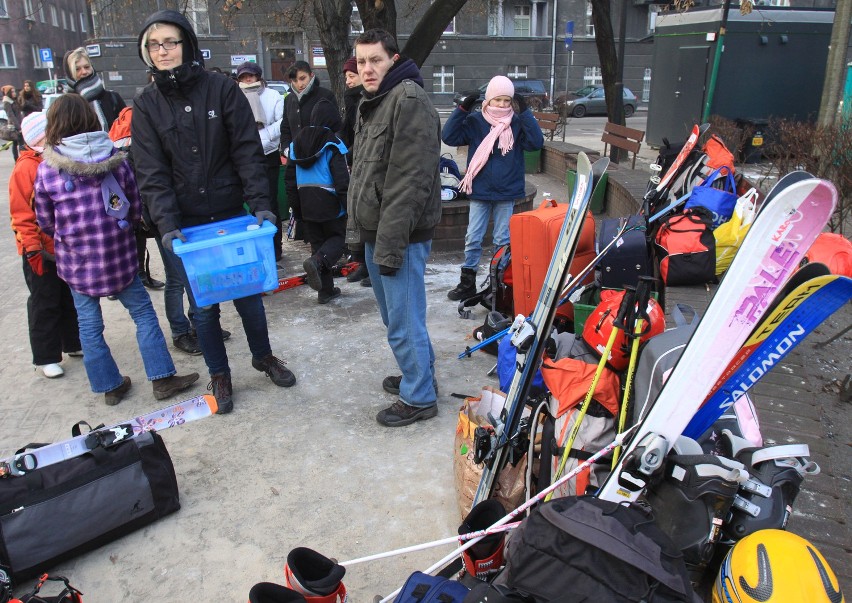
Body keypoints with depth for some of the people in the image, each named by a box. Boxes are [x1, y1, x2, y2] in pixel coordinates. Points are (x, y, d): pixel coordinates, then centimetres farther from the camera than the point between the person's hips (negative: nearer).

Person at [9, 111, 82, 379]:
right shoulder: (25, 169, -15)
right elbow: (21, 216, -16)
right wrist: (33, 250, -18)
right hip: (42, 252, -6)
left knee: (70, 298, 18)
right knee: (44, 304, 5)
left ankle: (73, 343, 34)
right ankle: (45, 357, 16)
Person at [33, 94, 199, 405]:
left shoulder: (45, 170, -6)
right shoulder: (115, 158, -6)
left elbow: (45, 222, 3)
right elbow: (136, 207, 1)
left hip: (76, 262, 0)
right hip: (118, 256, 0)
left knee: (89, 326, 12)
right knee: (143, 312, 12)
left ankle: (109, 385, 23)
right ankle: (162, 378, 14)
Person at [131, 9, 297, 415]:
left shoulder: (222, 89, -4)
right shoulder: (146, 104, -1)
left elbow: (248, 151, -8)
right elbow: (152, 172, -7)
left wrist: (261, 205, -19)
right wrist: (166, 225, -19)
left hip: (232, 215, 0)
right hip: (184, 225, 1)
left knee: (248, 293, 12)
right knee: (204, 305, 9)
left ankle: (263, 357, 36)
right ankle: (219, 375, 29)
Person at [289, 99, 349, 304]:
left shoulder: (297, 142, 8)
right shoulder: (332, 144, -12)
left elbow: (292, 175, 12)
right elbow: (342, 179, -15)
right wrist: (349, 206, -11)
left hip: (306, 201, 6)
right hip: (329, 202, -5)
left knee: (317, 242, 12)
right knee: (337, 237, 9)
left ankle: (325, 290, 12)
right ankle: (317, 261, -21)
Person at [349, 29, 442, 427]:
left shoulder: (409, 99, -16)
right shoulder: (370, 104, 15)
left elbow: (410, 181, -23)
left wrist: (390, 244, -23)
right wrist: (364, 233, 19)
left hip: (400, 235, -10)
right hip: (374, 231, 10)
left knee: (403, 322, -1)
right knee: (394, 315, 21)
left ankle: (419, 398, 16)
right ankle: (419, 373, 39)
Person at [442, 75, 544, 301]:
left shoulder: (518, 123, 0)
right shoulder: (475, 121, -1)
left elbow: (536, 143, -13)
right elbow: (449, 137, -9)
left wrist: (525, 112, -17)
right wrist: (462, 109, -16)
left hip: (507, 192, 0)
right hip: (479, 191, 0)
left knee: (503, 240, 9)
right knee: (473, 239, 4)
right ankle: (467, 283, 16)